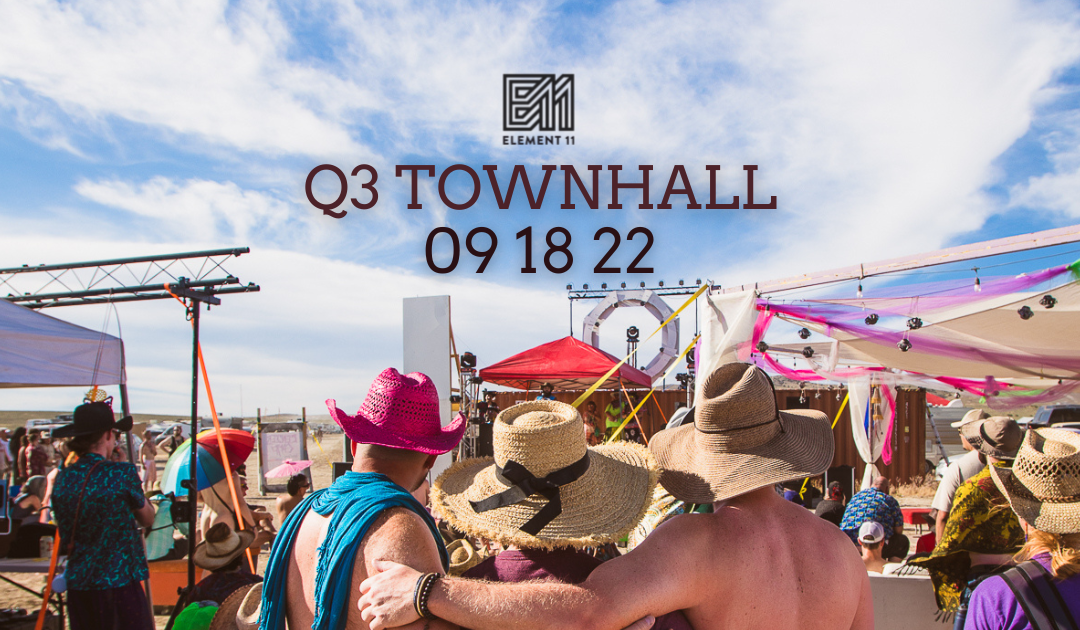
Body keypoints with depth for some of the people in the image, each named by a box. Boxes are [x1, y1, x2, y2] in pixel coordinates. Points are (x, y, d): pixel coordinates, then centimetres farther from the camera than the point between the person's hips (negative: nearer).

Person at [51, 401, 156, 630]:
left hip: (77, 586, 6)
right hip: (118, 583, -6)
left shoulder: (62, 478, 3)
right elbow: (148, 519, 2)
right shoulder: (123, 473, -13)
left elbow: (65, 539, 11)